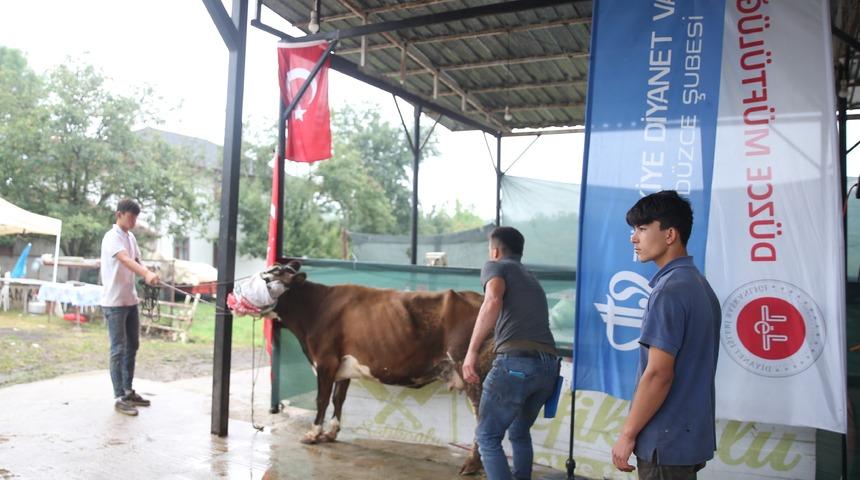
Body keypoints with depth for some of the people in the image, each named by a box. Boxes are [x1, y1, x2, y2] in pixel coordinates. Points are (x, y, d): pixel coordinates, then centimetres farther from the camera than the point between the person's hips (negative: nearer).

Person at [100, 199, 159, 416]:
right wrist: (147, 274, -48)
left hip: (130, 299, 8)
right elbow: (125, 260, -32)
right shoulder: (112, 237, -15)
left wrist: (148, 275, -9)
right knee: (119, 349, -4)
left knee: (132, 346, 14)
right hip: (114, 302, -8)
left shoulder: (131, 237, 12)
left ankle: (128, 391, 25)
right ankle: (120, 398, 3)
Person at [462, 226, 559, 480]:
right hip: (548, 365, 7)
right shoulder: (532, 280, 31)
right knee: (520, 433, 26)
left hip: (516, 362, -7)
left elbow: (493, 300, -12)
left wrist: (472, 350, -15)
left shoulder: (495, 266, 10)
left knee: (488, 436, 6)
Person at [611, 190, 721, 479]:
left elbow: (658, 374, -23)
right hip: (693, 435, 9)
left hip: (667, 442, -9)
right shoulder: (700, 285, 9)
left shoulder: (669, 291, -20)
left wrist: (628, 434, -14)